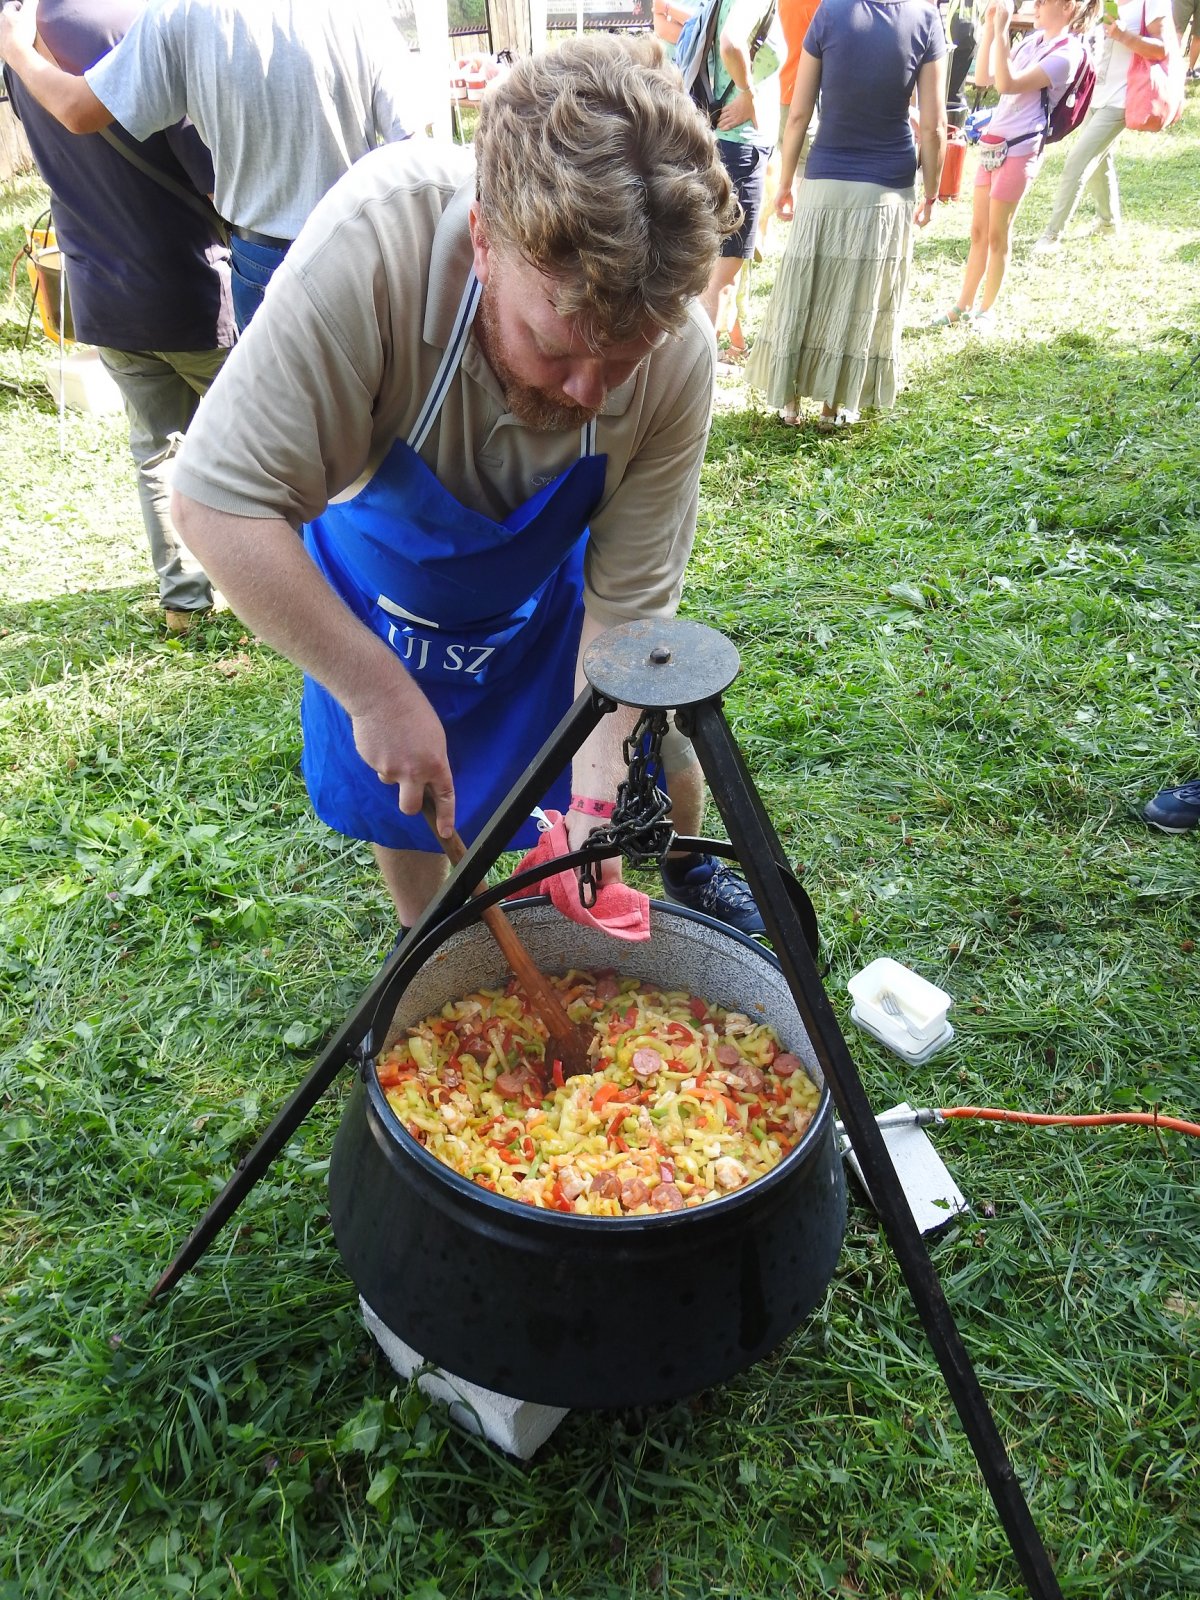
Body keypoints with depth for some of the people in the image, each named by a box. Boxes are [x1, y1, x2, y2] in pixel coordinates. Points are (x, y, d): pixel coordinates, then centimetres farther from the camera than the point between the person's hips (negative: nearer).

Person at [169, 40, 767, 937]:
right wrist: (379, 692, -36)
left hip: (549, 591, 1)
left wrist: (592, 801, -33)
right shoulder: (374, 241, -41)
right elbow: (222, 502, -37)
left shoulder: (679, 357, -33)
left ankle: (690, 872, 48)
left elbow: (628, 599, -24)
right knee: (403, 806, 14)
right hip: (378, 591, -1)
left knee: (660, 755, 11)